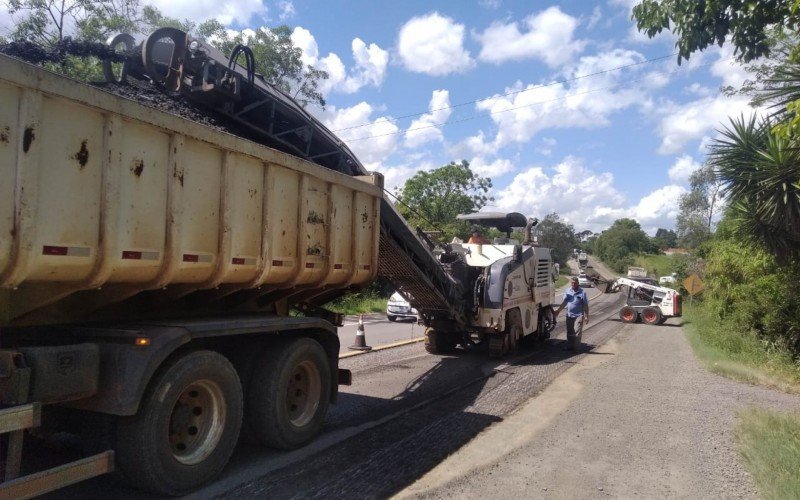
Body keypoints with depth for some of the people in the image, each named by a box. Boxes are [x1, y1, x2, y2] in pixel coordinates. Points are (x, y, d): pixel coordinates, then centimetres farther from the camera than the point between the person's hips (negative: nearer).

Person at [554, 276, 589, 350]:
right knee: (569, 332, 12)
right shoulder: (568, 291, 4)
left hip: (578, 315, -5)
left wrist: (586, 316, -9)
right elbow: (564, 302, 5)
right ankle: (570, 346, 23)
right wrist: (558, 310, -5)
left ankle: (576, 347, 6)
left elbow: (586, 305, -6)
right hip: (569, 315, 5)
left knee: (577, 332, -5)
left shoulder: (582, 292, -8)